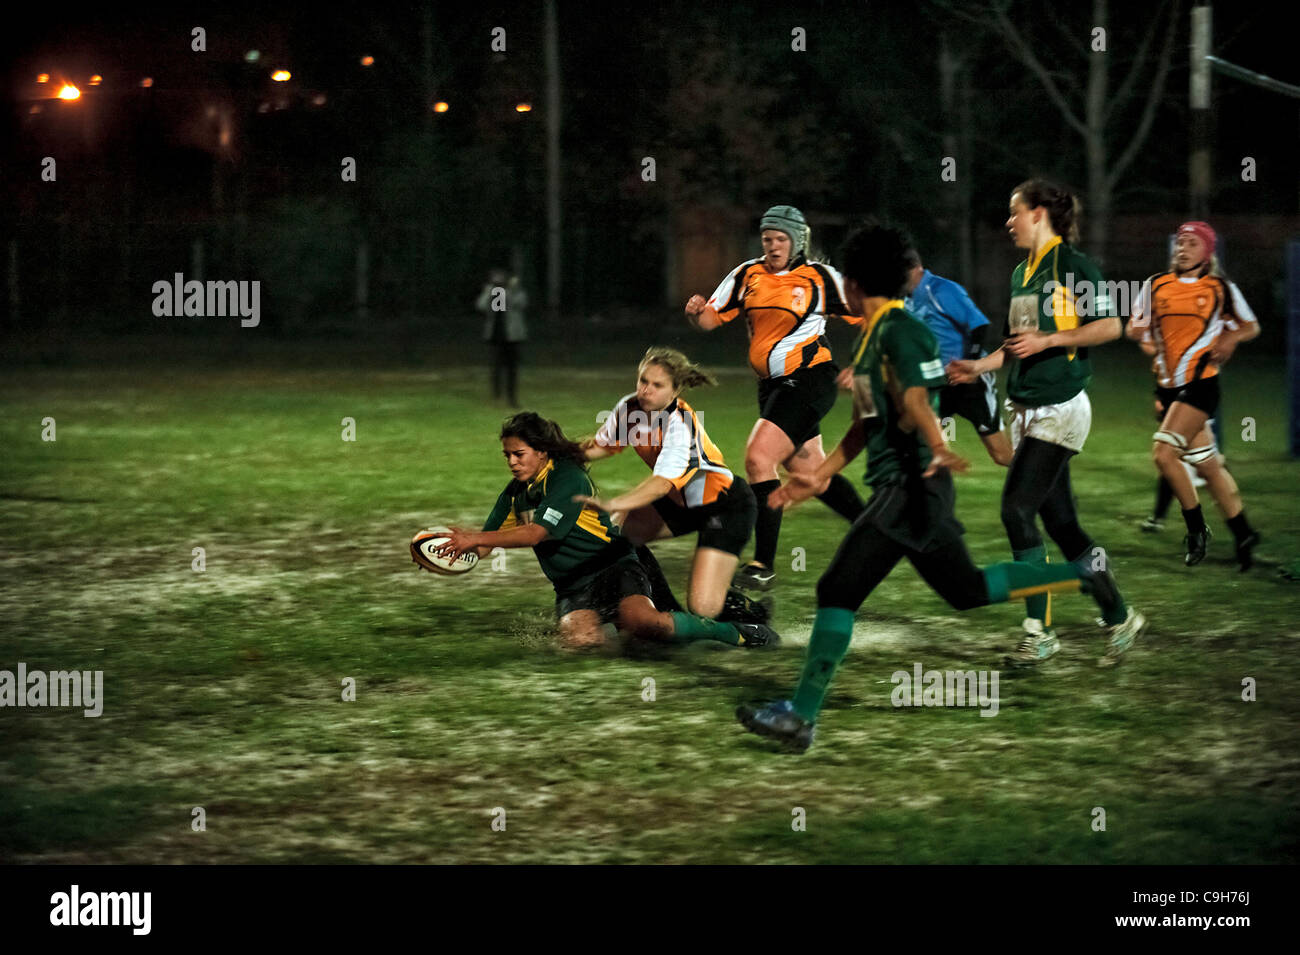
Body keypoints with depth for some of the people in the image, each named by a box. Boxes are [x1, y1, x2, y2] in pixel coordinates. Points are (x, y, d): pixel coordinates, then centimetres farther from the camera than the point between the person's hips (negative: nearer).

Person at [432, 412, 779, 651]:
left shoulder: (568, 478, -13)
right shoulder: (515, 493, 12)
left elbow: (537, 533, -22)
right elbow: (486, 543, 16)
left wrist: (475, 538, -25)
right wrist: (455, 550, -7)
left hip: (614, 568, -5)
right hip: (573, 589, 5)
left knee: (641, 620, -36)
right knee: (578, 638, -32)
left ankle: (732, 632, -14)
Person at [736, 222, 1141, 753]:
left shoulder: (900, 331, -12)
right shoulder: (873, 336, 19)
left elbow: (915, 401, -27)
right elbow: (865, 425, 26)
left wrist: (937, 449, -45)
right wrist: (816, 479, 26)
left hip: (911, 486, -10)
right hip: (897, 489, 10)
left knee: (838, 591, -11)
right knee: (967, 591, 17)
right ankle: (1084, 581, 22)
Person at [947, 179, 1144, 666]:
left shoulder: (1073, 265, -9)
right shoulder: (1022, 272, 16)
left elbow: (1110, 327, -14)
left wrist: (1048, 340, -17)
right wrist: (980, 366, 15)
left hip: (1059, 409, -8)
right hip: (1027, 410, 8)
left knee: (1017, 509, -15)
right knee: (1060, 523, 7)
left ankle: (1039, 629, -9)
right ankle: (1119, 617, 18)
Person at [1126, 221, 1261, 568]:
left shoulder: (1221, 289, 0)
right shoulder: (1155, 286, 8)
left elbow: (1251, 326, 11)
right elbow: (1135, 327, 14)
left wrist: (1232, 337, -10)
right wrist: (1140, 333, -9)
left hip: (1200, 383, -5)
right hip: (1168, 386, 5)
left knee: (1163, 452, -18)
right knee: (1207, 464, 10)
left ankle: (1196, 527, -2)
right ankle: (1243, 533, 22)